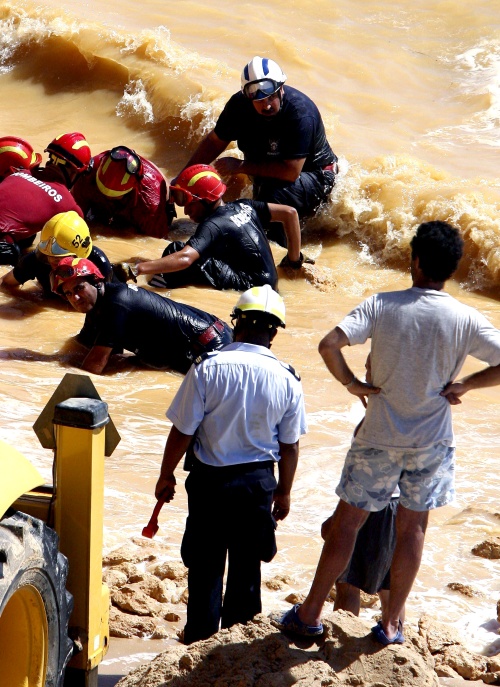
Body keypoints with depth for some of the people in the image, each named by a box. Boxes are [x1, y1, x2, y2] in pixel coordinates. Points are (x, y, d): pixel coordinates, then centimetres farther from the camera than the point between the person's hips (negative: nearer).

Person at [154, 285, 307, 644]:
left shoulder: (208, 368, -17)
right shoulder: (287, 380, -9)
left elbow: (182, 432, -13)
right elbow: (290, 446, -1)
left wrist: (166, 476, 2)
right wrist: (283, 492, 14)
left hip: (209, 479, -2)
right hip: (258, 480, 2)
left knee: (205, 559, 14)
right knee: (247, 558, 18)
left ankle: (202, 630, 25)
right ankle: (238, 622, 32)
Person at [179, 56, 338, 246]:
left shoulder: (300, 114, -32)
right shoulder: (240, 104, -15)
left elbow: (292, 172, -35)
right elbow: (214, 142, 1)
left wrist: (241, 166, -27)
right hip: (267, 177, 7)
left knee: (273, 193, -32)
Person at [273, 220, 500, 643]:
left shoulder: (382, 305, -12)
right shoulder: (465, 320, -9)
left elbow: (329, 345, -21)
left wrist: (351, 383, -7)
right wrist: (465, 385, -2)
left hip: (380, 437, -1)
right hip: (432, 442, 1)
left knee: (347, 521, 10)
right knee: (413, 527, 14)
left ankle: (310, 613, 17)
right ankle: (392, 623, 22)